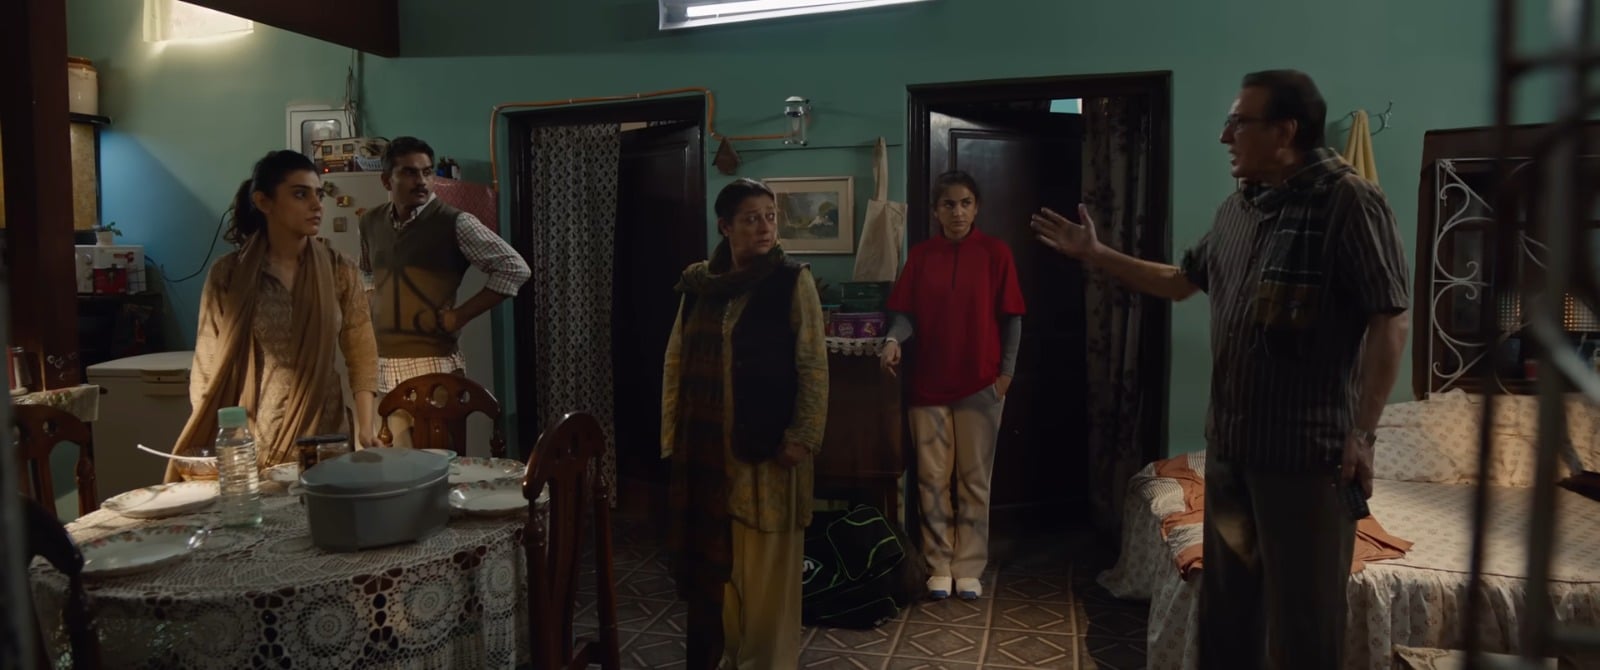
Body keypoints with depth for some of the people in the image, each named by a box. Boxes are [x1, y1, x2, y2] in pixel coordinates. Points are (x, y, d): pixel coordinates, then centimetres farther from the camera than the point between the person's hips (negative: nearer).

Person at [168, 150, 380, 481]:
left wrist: (365, 428, -11)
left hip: (324, 433, 1)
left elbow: (362, 357, 0)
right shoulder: (228, 274, -2)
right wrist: (209, 446, -5)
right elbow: (209, 365, 2)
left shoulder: (340, 271, 0)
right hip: (250, 439, -1)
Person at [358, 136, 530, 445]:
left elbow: (515, 269, -11)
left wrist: (460, 316, -11)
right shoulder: (371, 222, 10)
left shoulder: (454, 223, -8)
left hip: (432, 365, -5)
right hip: (382, 366, 5)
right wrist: (375, 309, 12)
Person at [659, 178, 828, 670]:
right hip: (706, 444, 4)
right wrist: (671, 432, 8)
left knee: (765, 562, 4)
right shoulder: (697, 283, 7)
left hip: (768, 443, -4)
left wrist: (802, 437, -13)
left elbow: (814, 367, -8)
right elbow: (676, 360, 11)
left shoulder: (793, 282, -5)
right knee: (709, 558, 11)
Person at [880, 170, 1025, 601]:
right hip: (929, 384, 2)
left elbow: (1011, 317, -1)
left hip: (981, 384, -1)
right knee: (932, 478, 6)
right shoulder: (920, 256, 3)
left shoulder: (995, 253, -2)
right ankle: (939, 566, 19)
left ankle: (969, 568, 18)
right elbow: (906, 313, 0)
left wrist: (1006, 371, -7)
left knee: (974, 479, 7)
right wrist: (893, 340, -21)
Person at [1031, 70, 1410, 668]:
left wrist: (1362, 432, -19)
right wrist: (1095, 255, 17)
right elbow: (1182, 280, 23)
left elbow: (1389, 320, -16)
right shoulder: (1237, 208, 11)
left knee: (1302, 615, 3)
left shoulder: (1348, 200, -14)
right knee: (1225, 599, 19)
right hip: (1230, 439, 8)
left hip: (1308, 445, -8)